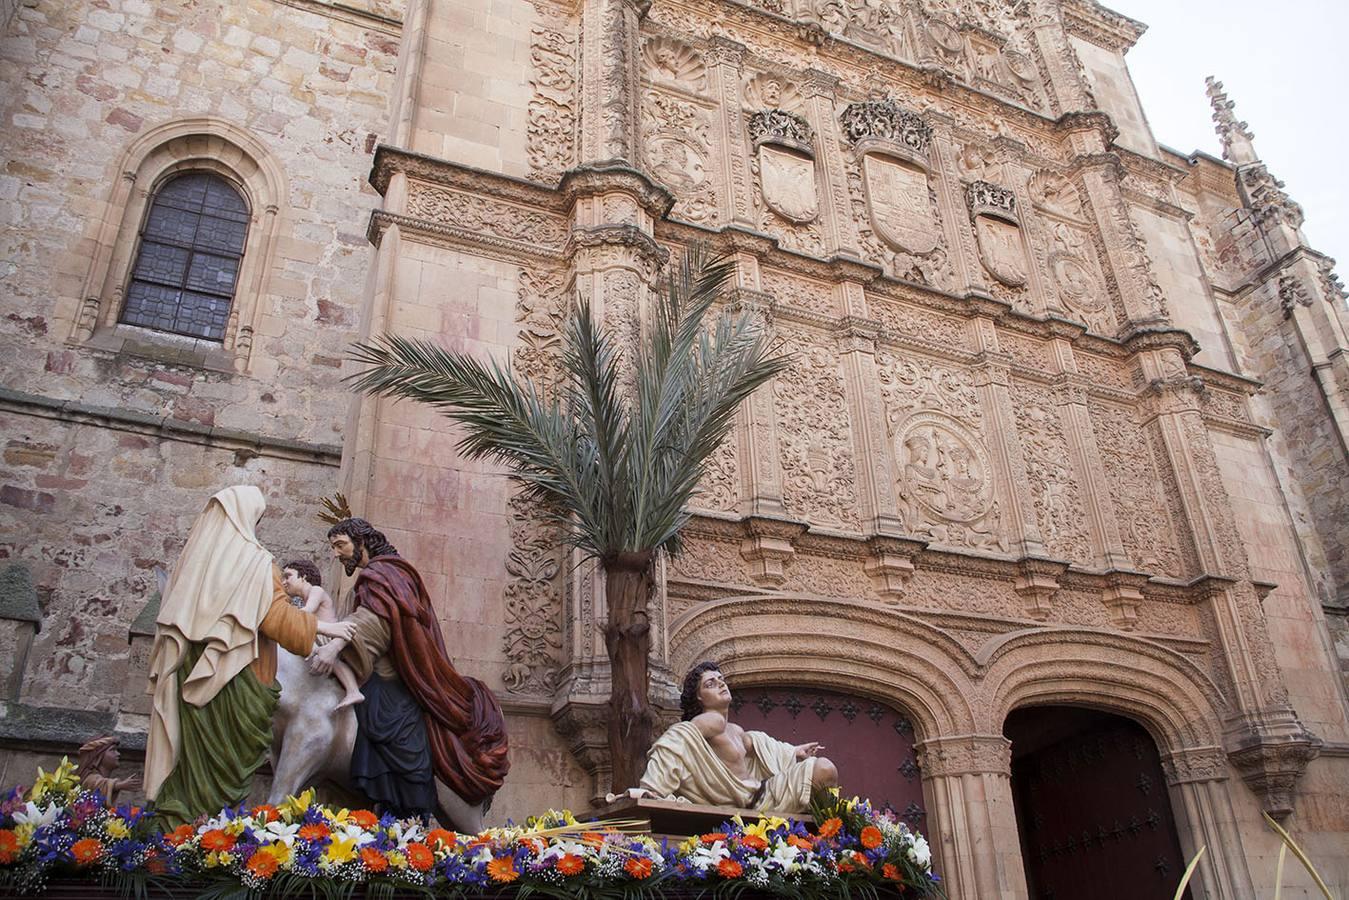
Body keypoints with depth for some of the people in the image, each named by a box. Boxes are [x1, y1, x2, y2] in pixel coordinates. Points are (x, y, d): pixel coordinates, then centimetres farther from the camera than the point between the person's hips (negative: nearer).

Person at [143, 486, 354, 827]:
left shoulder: (194, 554, 7)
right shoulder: (255, 561, -11)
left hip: (187, 671, 6)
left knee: (194, 749, 13)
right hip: (234, 675, -6)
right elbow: (279, 617, -15)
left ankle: (178, 821, 19)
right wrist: (324, 626, -4)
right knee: (228, 756, 5)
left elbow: (171, 613, 13)